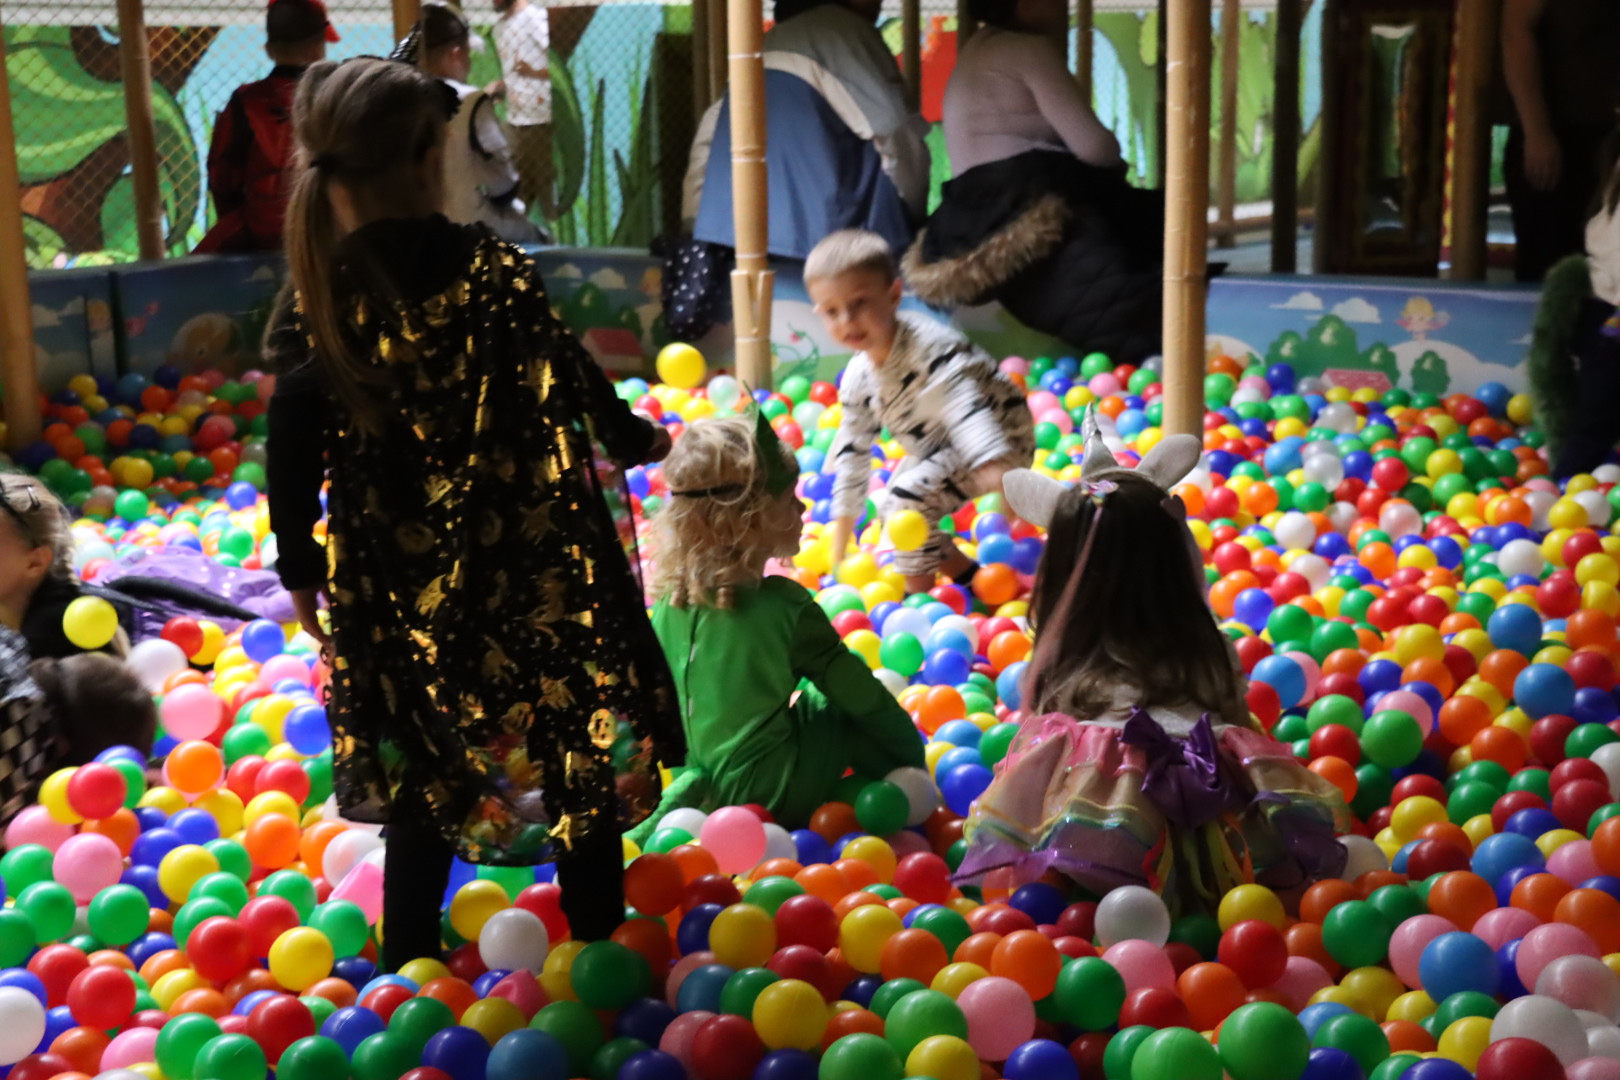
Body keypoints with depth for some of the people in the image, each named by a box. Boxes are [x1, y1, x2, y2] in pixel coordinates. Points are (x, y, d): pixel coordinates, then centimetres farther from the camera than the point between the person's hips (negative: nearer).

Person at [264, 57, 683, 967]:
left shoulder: (315, 304, -9)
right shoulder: (494, 273, -13)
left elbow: (294, 451, -4)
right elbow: (574, 381, -3)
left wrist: (299, 566, 10)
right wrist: (637, 439, 17)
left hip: (395, 584, 2)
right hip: (529, 564, -2)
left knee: (421, 764, 18)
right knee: (579, 736, 14)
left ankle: (412, 953, 28)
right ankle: (598, 930, 24)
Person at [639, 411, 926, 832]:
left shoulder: (670, 598, 0)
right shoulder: (783, 604, -17)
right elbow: (854, 688, -7)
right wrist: (909, 745, 8)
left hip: (695, 785, 6)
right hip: (767, 794, -6)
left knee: (812, 700, 24)